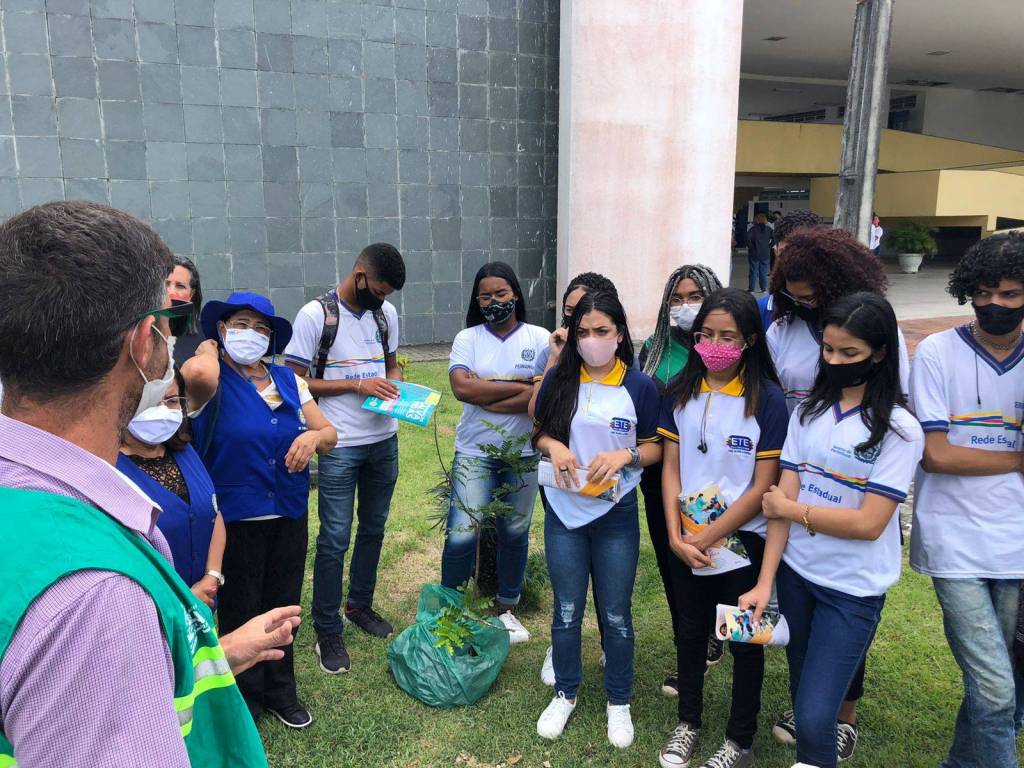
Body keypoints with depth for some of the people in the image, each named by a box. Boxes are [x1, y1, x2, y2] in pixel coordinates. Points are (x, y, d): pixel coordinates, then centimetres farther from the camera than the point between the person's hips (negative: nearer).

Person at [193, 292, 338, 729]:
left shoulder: (287, 379, 4)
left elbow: (329, 434, 5)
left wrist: (313, 436, -15)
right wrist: (209, 350, -17)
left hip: (290, 515, 5)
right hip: (235, 518, -4)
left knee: (283, 607, 18)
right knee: (241, 613, 12)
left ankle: (280, 691, 40)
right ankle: (243, 704, 34)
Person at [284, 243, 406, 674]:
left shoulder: (386, 312, 6)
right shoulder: (315, 314, -11)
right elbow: (295, 380, -10)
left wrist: (396, 385, -4)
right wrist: (357, 385, -18)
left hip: (384, 439, 6)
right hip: (340, 445, -6)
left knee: (373, 529, 17)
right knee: (334, 539, 0)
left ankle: (360, 604, 36)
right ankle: (328, 631, 15)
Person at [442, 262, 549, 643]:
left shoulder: (539, 338, -1)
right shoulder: (467, 338, 1)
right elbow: (461, 387, -15)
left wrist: (485, 393, -16)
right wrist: (521, 386, -14)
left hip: (524, 453, 1)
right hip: (475, 452, 0)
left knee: (515, 532, 12)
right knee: (462, 534, -6)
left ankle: (507, 609, 32)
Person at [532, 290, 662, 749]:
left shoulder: (640, 386, -7)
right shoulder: (559, 379, -3)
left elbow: (654, 448, -1)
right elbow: (539, 432, 5)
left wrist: (624, 456, -20)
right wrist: (554, 447, -17)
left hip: (616, 515, -1)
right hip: (564, 511, 2)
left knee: (616, 614, 11)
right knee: (566, 609, 15)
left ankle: (618, 702, 32)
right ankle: (565, 694, 35)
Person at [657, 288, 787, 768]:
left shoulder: (766, 399, -13)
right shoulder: (680, 392, -2)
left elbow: (763, 486, -13)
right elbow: (671, 468, -1)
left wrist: (710, 536, -14)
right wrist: (675, 535, -10)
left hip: (742, 539, -3)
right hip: (686, 538, 3)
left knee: (744, 641, 12)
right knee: (690, 632, 18)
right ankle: (688, 723, 39)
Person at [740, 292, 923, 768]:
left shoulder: (898, 429, -12)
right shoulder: (808, 411, 2)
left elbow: (869, 523, -18)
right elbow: (781, 500, -3)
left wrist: (791, 509, -8)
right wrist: (765, 581, -8)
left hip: (852, 589, -4)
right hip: (794, 572, 5)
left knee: (814, 717, -8)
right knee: (802, 693, 19)